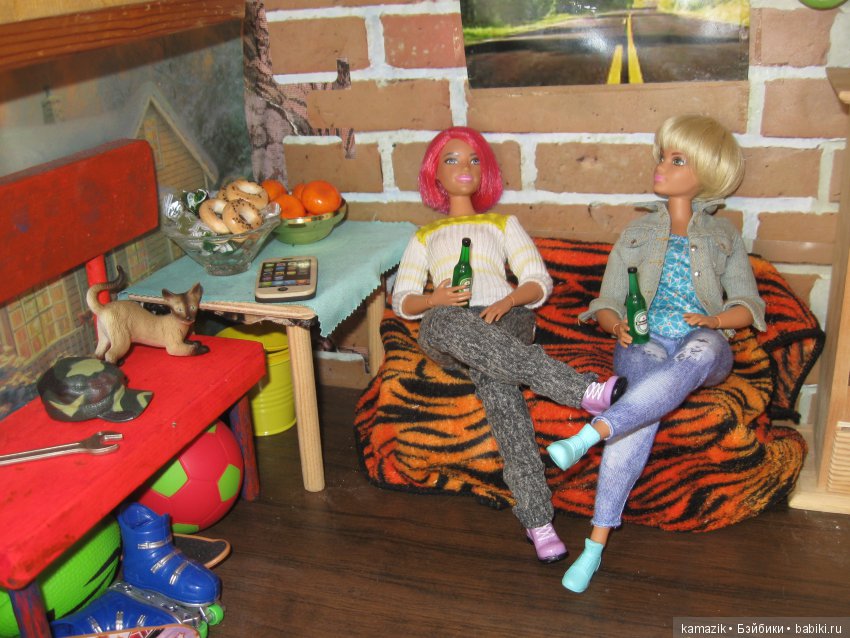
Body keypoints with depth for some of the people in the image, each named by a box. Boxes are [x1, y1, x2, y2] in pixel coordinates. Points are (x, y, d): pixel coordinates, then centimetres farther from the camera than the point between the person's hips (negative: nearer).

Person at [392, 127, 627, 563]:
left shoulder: (504, 225, 31)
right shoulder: (424, 237, 34)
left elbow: (540, 282, 14)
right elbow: (402, 301, 19)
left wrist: (509, 300, -10)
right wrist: (434, 299, -6)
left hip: (504, 319, 0)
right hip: (444, 329, 0)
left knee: (494, 375, -39)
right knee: (451, 323, -41)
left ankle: (535, 517, -42)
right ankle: (583, 391, -50)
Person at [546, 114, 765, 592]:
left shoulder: (725, 235, 19)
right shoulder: (637, 232, 21)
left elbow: (748, 305, 11)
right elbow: (607, 303, 14)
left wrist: (713, 320, -12)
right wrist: (617, 325, -11)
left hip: (704, 345, 0)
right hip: (644, 343, 0)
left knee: (699, 353, -41)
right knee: (649, 397, -37)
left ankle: (589, 435, -54)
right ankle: (597, 540, -44)